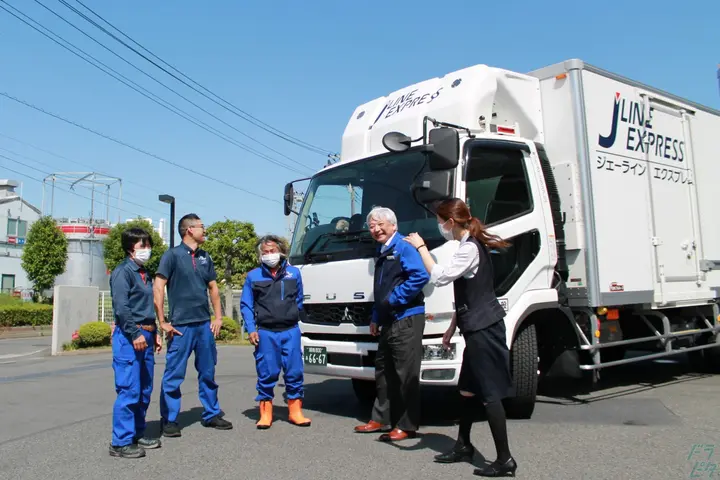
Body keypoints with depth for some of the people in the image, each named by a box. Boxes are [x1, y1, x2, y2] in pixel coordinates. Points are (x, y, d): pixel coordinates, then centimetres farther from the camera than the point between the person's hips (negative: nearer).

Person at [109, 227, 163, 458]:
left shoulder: (145, 274, 18)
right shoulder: (122, 272, -8)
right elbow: (121, 307, -17)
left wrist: (155, 333, 17)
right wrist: (135, 334, -20)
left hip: (145, 335, 9)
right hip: (128, 337, -9)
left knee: (145, 390, 12)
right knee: (129, 390, -8)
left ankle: (137, 434, 23)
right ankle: (120, 442, -1)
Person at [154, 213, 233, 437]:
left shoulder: (205, 257, 12)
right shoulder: (173, 255, -5)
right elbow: (158, 288, -9)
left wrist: (218, 317, 11)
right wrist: (163, 322, -11)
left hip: (205, 324, 6)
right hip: (181, 326, -6)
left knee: (208, 373, 13)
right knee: (174, 375, 1)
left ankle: (212, 414, 24)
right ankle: (169, 420, 13)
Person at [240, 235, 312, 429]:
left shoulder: (294, 273, 9)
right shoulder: (253, 276, 5)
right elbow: (246, 305, 4)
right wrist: (251, 329, -5)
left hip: (290, 331, 1)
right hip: (265, 333, -1)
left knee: (294, 372, 1)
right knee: (267, 374, 2)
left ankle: (295, 411, 12)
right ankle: (265, 414, 12)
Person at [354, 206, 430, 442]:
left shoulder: (404, 246, -11)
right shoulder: (383, 253, 18)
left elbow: (421, 276, -25)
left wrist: (395, 298, -20)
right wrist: (376, 317, 20)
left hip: (406, 320, -10)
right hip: (389, 322, 10)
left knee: (406, 374, -2)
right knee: (383, 371, 16)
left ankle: (407, 426, 7)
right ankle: (382, 419, 27)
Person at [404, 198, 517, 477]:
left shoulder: (470, 248, -17)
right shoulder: (471, 246, 16)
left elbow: (438, 277, -21)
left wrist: (421, 247, -9)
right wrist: (452, 328, 20)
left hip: (483, 329, -11)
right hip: (478, 328, 11)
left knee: (490, 393, -5)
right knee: (468, 389, 18)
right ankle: (463, 446, 31)